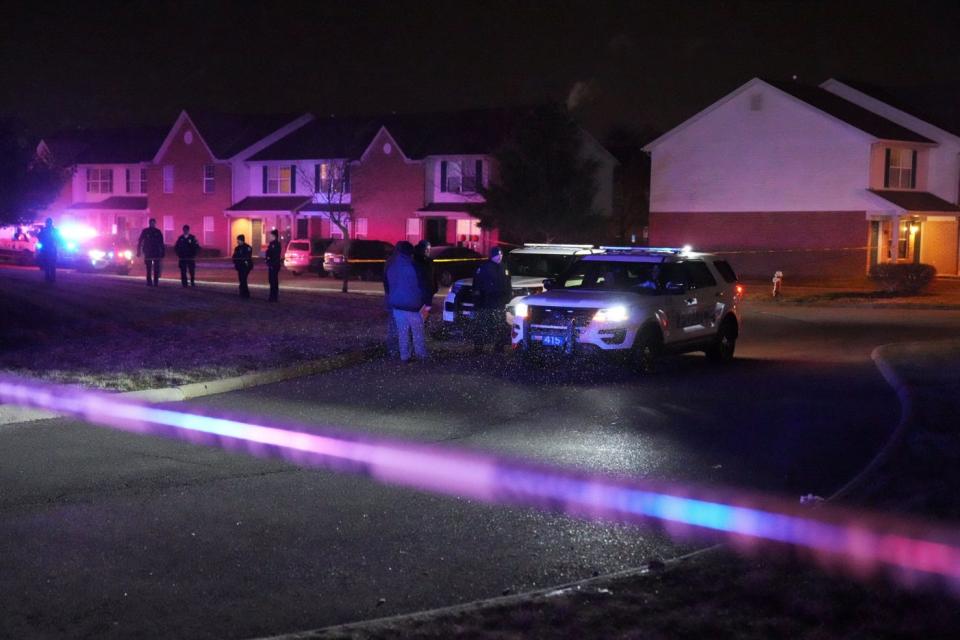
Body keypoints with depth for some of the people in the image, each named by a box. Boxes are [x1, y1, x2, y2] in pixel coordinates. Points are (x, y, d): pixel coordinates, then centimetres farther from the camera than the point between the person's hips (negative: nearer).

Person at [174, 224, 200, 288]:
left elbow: (197, 247, 1)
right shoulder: (180, 238, 7)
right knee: (183, 272, -3)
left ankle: (192, 282, 10)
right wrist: (179, 254, 2)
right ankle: (184, 284, 0)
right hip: (182, 258, 1)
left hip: (191, 258, -1)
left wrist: (194, 254, -6)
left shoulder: (192, 238, 2)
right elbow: (176, 247, 13)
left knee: (192, 271, -4)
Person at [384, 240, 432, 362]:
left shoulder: (390, 267, 5)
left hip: (397, 305, 5)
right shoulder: (414, 267, -15)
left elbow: (386, 285, 17)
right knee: (418, 332, 7)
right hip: (413, 306, -5)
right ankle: (421, 355, 12)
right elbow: (424, 286, -15)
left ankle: (404, 356, 11)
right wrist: (427, 304, -9)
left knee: (402, 332, 11)